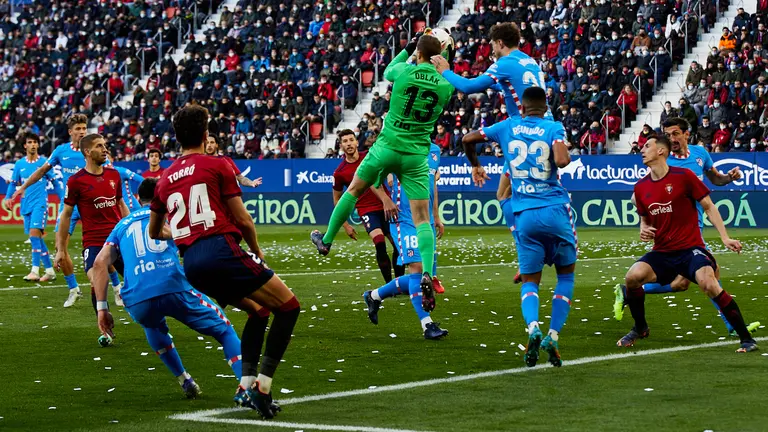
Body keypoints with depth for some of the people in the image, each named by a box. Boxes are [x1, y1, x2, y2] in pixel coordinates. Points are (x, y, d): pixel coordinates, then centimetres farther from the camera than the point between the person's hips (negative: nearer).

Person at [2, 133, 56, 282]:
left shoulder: (44, 162, -1)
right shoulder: (19, 164, 10)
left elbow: (55, 181, 2)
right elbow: (13, 183, 17)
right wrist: (7, 198, 3)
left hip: (40, 204, -5)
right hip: (26, 205, 5)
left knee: (34, 233, -20)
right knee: (36, 238, 7)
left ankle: (35, 271, -25)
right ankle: (49, 271, 16)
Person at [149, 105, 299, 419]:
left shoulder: (164, 179, 20)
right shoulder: (218, 166, 4)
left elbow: (154, 233, 33)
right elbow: (242, 220, 2)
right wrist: (257, 252, 20)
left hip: (191, 264, 7)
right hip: (221, 249, -7)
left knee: (259, 310, 23)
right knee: (288, 306, 0)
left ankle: (246, 385, 12)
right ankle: (262, 386, -11)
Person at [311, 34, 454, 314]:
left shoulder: (405, 72, -9)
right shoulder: (446, 84, -5)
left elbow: (387, 72, 15)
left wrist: (406, 50, 27)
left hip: (388, 147, -1)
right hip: (417, 154, 1)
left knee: (354, 190, 21)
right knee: (422, 218, -1)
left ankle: (326, 241, 36)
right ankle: (427, 274, -21)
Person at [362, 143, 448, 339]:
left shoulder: (434, 150, 13)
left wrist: (436, 217, 26)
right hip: (405, 219, -7)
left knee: (428, 275, 7)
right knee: (417, 268, -15)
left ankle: (375, 296, 24)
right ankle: (427, 325, -11)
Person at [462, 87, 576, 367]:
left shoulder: (508, 127, 8)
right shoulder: (554, 129, -1)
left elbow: (468, 139, 16)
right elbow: (562, 161, -18)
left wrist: (475, 166, 34)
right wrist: (567, 156, 5)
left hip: (524, 215, 2)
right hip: (556, 210, -2)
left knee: (530, 280, 9)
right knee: (566, 273, 16)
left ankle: (533, 327, -21)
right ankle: (553, 336, 0)